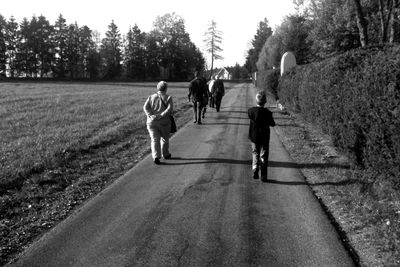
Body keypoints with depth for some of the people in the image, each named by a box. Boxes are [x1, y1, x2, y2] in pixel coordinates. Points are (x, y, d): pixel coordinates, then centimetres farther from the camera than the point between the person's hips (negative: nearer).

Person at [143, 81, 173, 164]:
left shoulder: (151, 97, 9)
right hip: (164, 122, -2)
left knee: (155, 139, 0)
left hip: (151, 122, 2)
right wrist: (161, 115, -17)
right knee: (165, 138, 17)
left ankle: (156, 156, -16)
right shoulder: (168, 98, 1)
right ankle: (165, 154, 32)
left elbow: (145, 107, -3)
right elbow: (170, 109, -14)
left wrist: (150, 116, -12)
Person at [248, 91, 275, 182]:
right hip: (264, 137, -1)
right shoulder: (268, 113, -16)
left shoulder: (251, 111, -11)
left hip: (254, 137, 2)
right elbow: (272, 124, -5)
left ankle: (255, 170, 2)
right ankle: (263, 176, 11)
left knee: (255, 154, 19)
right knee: (264, 156, 9)